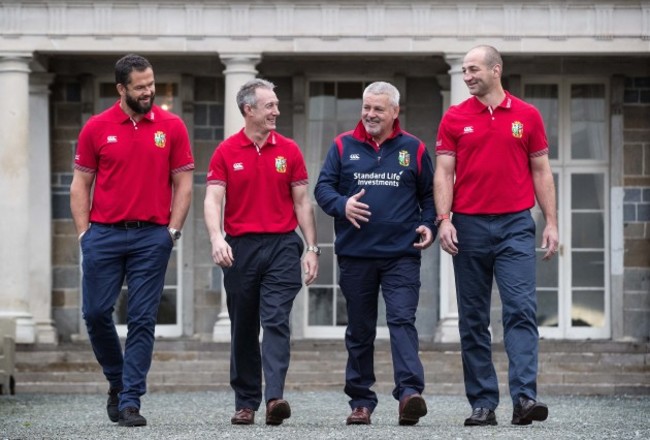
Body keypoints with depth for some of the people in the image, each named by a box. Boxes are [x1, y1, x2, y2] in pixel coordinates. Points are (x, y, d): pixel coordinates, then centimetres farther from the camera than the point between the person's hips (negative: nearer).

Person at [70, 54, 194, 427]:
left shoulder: (172, 127, 3)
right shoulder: (96, 128, 4)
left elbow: (183, 184, 6)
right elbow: (81, 184, 7)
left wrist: (172, 232, -3)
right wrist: (84, 233, -1)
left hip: (152, 236, -1)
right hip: (104, 234, 1)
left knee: (142, 320, -3)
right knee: (97, 312, 1)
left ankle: (130, 402, 0)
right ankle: (118, 381, 24)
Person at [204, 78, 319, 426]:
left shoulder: (289, 150, 6)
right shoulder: (226, 152, 2)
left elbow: (302, 202, 8)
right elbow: (213, 200, -6)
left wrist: (312, 248, 2)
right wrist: (216, 238, -23)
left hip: (282, 245, 0)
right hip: (240, 247, 0)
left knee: (276, 322, -12)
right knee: (243, 329, 8)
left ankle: (274, 397, -22)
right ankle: (245, 402, 17)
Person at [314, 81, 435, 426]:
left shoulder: (413, 149, 7)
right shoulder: (343, 146, 7)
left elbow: (429, 194, 14)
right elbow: (322, 187, 5)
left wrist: (428, 225, -3)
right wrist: (342, 205, -16)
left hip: (402, 255, -2)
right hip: (355, 255, 2)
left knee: (402, 320, -15)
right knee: (359, 331, 8)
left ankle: (410, 392, -25)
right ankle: (361, 401, 16)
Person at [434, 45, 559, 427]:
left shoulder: (527, 116, 5)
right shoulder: (454, 119, 5)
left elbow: (541, 171, 7)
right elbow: (444, 173, 2)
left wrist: (552, 222, 1)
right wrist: (444, 219, -11)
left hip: (515, 226, -1)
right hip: (469, 225, 1)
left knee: (521, 310, -12)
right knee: (473, 320, 4)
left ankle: (525, 397, -19)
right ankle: (483, 404, 10)